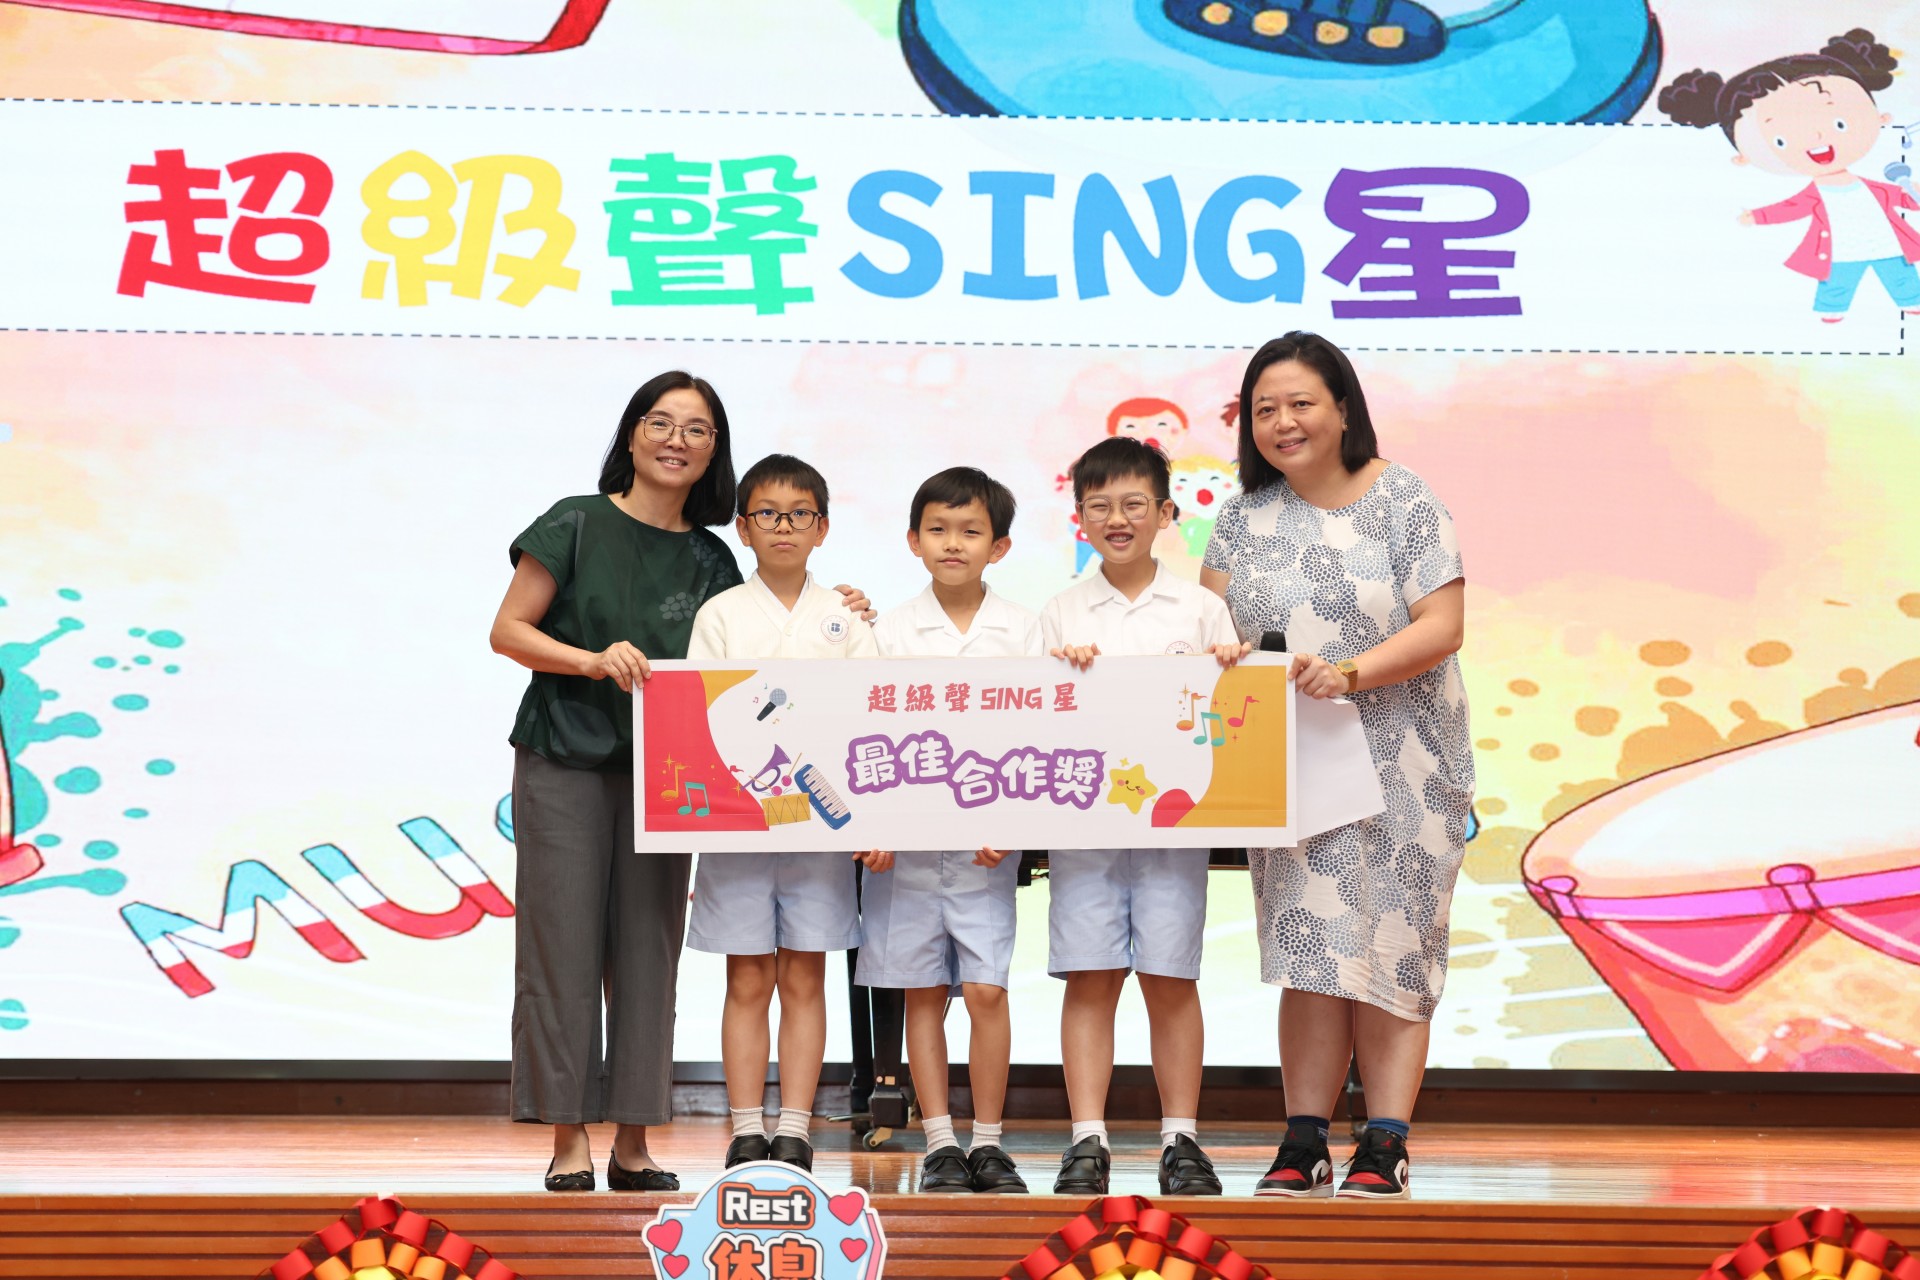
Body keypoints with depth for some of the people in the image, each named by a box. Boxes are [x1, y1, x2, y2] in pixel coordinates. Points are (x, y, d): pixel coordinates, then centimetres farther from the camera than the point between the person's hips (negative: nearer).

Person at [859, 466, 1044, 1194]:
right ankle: (939, 1143, 13)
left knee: (987, 990, -3)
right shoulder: (891, 631, 3)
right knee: (922, 992, 5)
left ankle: (988, 1141, 8)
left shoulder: (1020, 631, 3)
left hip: (987, 842, -1)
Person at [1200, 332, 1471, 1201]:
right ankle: (1303, 1144, 4)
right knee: (1309, 950, 1)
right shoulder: (1246, 515, 10)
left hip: (1397, 762, -3)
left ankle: (1383, 1148, 0)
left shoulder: (1405, 505, -3)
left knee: (1387, 945, -3)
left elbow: (1442, 627, -11)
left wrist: (1351, 672, -25)